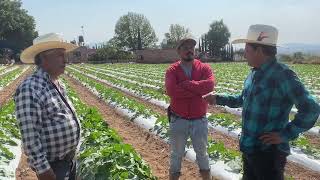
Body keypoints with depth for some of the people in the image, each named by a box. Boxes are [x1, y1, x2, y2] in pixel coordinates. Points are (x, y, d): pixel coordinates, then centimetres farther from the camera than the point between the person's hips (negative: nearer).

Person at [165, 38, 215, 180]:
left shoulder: (204, 68, -3)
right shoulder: (172, 70, -6)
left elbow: (209, 85, -22)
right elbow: (171, 90, -25)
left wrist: (185, 84, -21)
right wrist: (198, 90, -19)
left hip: (200, 121, 1)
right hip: (178, 121, -1)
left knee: (202, 153, 20)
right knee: (176, 155, 16)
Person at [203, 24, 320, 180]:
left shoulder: (282, 75, -20)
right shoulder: (254, 74, 7)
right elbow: (243, 100, 21)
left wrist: (286, 134, -21)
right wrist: (217, 99, 16)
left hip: (269, 152, -8)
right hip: (248, 148, 9)